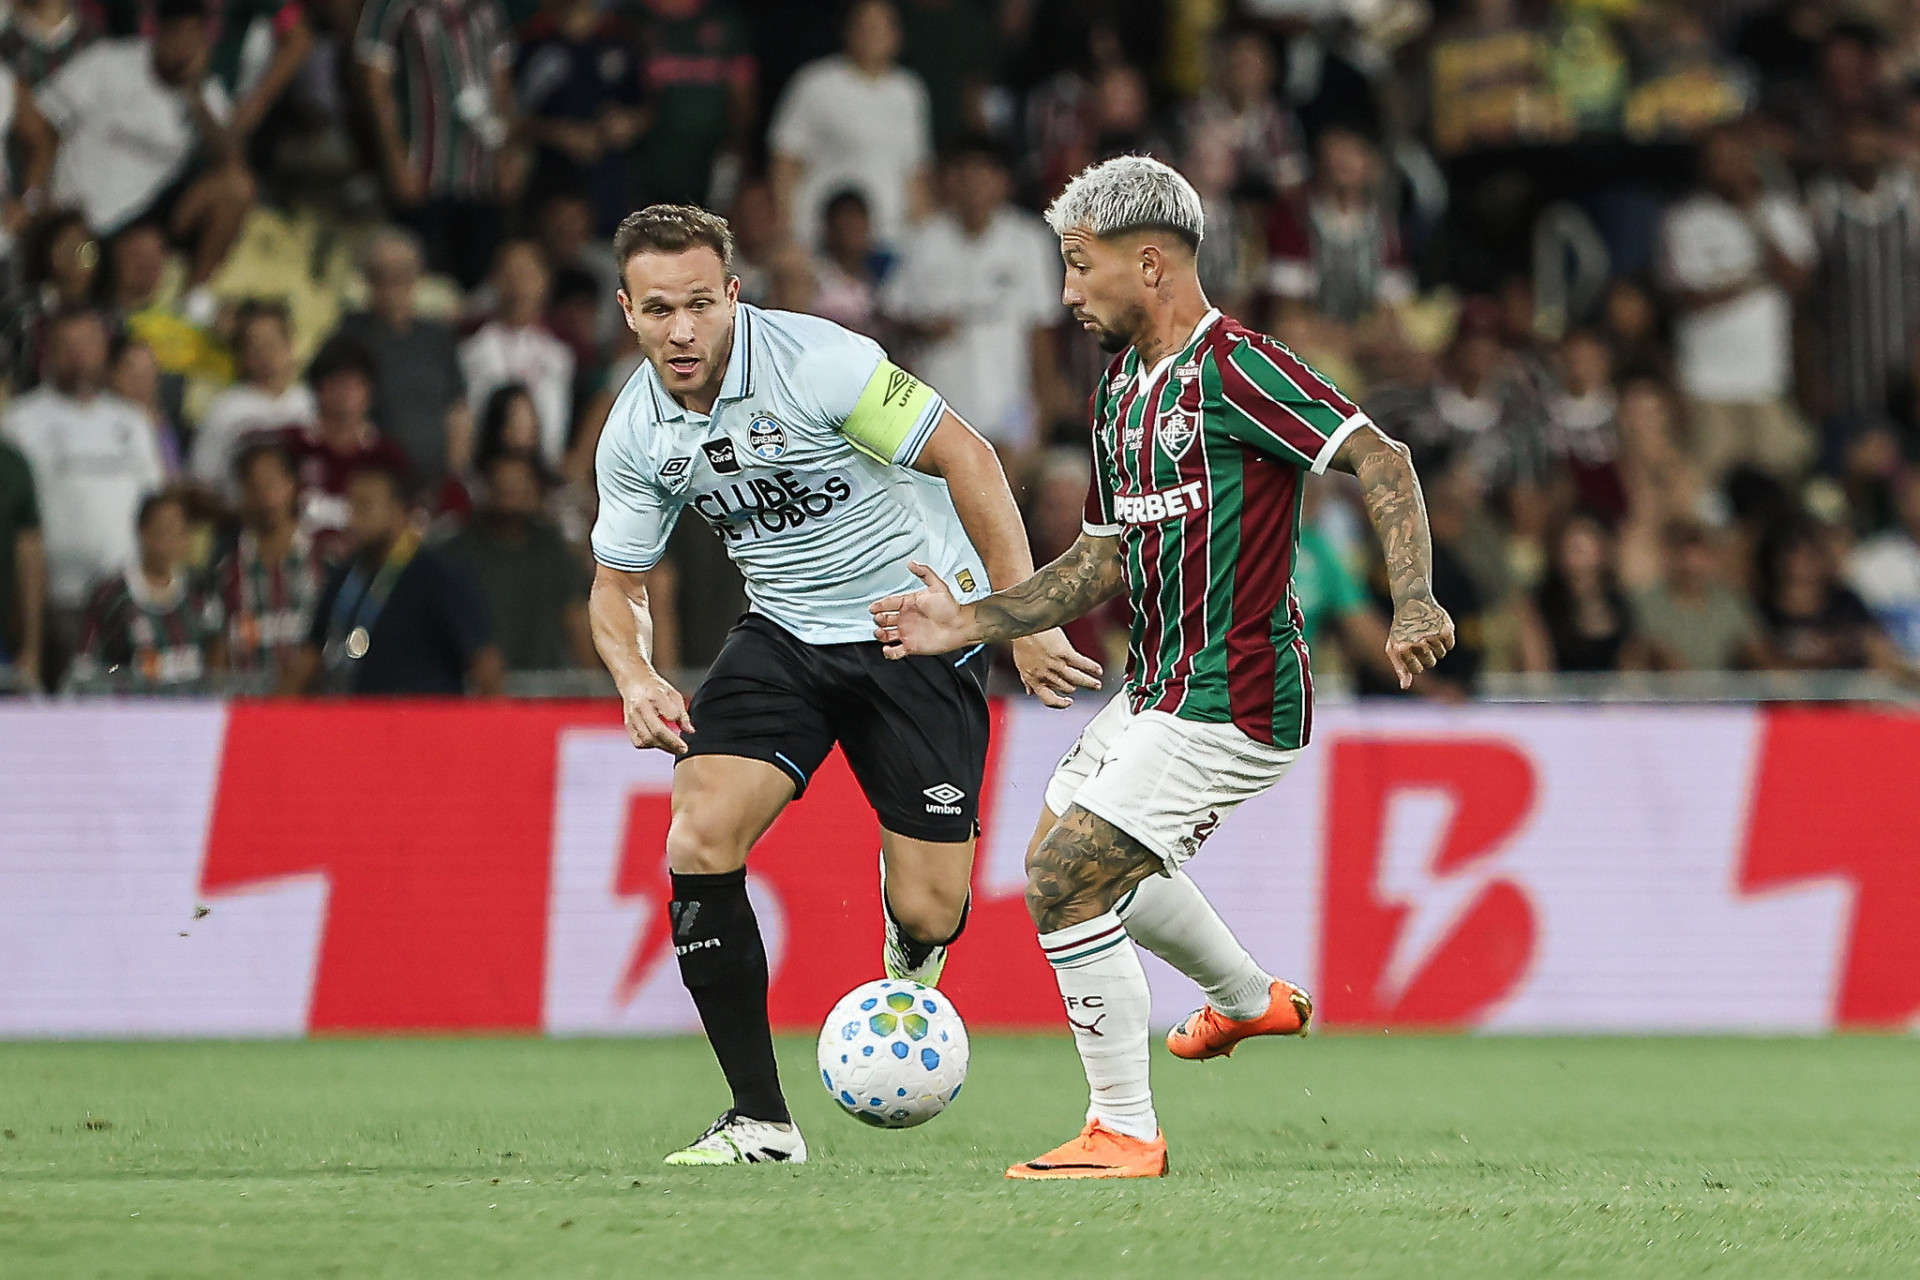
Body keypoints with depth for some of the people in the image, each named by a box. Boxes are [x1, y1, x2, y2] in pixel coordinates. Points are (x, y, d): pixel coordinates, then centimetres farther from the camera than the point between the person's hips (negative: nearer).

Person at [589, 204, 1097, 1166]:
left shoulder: (816, 363, -23)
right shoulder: (635, 433, -5)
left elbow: (965, 457, -19)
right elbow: (617, 584, 9)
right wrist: (636, 678, -14)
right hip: (784, 637, 4)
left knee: (927, 913, -7)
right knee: (697, 844, -19)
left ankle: (911, 956, 36)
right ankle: (760, 1122, -11)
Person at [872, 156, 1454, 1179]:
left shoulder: (1233, 369, -18)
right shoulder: (1121, 390, 12)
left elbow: (1381, 460, -23)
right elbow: (1103, 561, 18)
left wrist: (1412, 600, -35)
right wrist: (971, 623, 9)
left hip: (1228, 706, -10)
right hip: (1158, 690, 10)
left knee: (1066, 880, -14)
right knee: (1073, 854, 29)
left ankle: (1126, 1134, -4)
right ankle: (1249, 999, 49)